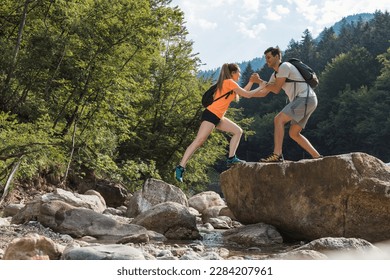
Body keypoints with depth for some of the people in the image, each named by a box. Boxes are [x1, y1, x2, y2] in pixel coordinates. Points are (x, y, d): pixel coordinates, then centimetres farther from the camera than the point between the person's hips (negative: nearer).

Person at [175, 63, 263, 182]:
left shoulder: (227, 83, 20)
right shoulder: (230, 82, -7)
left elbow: (242, 93, 27)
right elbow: (247, 95, -2)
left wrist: (252, 81, 25)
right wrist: (261, 87, 11)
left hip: (218, 117, 10)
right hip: (211, 115, -10)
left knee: (238, 131, 11)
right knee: (198, 141, -15)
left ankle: (231, 158, 5)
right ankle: (181, 167, -19)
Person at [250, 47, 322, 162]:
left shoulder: (284, 66, -6)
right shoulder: (275, 75, 22)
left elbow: (276, 89, -10)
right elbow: (264, 93, 23)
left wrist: (259, 81, -2)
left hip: (306, 98, -10)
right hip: (303, 100, 10)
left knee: (278, 119, -18)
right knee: (294, 133, 10)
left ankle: (277, 154, -27)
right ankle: (317, 157, 12)